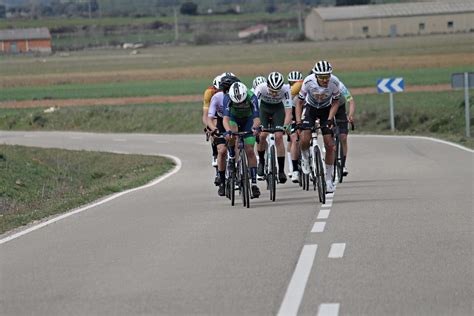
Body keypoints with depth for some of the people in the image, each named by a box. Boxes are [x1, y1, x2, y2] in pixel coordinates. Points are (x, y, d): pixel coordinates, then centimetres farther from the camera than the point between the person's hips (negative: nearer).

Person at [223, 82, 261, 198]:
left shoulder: (251, 97, -33)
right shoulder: (227, 98, -33)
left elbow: (256, 117, -38)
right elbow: (225, 118, -42)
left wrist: (255, 127, -59)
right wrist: (227, 131, -60)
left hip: (248, 120, 0)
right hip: (233, 118, 0)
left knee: (249, 151, -10)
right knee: (232, 134, -35)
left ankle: (254, 182, -6)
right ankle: (232, 155, -7)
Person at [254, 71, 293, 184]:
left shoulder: (285, 89, -33)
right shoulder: (261, 88, -34)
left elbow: (288, 111, -33)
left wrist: (285, 126, -49)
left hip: (278, 108, 0)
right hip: (263, 106, 0)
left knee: (279, 136, -14)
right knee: (262, 135, -17)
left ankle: (281, 170, -7)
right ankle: (261, 161, 9)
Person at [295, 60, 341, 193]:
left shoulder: (334, 83, -29)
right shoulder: (308, 82, -31)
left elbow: (335, 103, -12)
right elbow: (299, 102, -18)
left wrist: (329, 120, -23)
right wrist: (298, 121, -27)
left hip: (326, 110, 1)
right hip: (310, 108, -1)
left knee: (330, 146, -5)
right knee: (305, 139, -23)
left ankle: (329, 179, 8)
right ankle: (305, 157, 12)